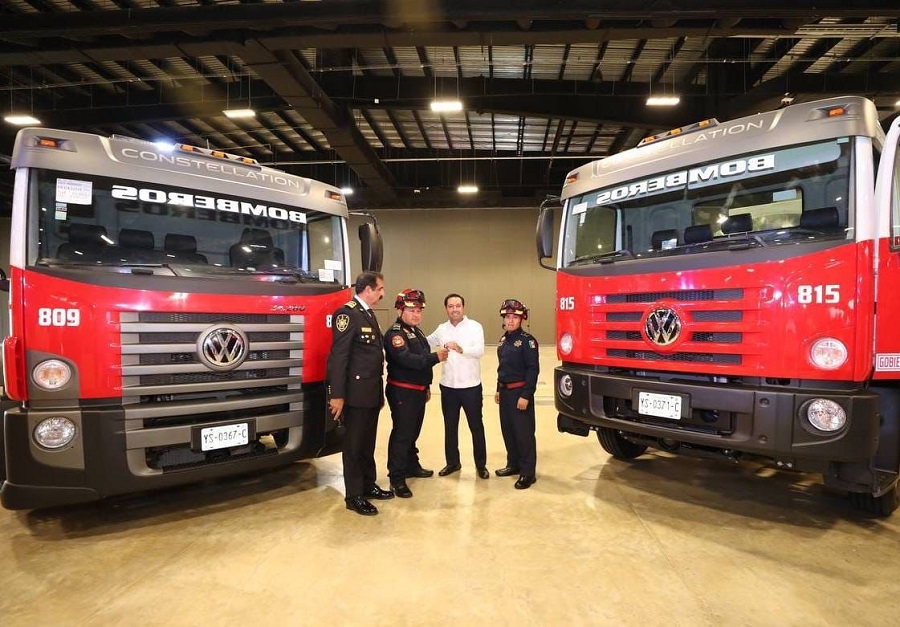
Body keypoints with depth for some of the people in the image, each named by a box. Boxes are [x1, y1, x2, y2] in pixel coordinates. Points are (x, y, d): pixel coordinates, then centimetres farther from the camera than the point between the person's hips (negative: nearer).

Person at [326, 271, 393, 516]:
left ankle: (368, 485, 30)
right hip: (356, 393, -8)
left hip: (372, 393, 8)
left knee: (368, 444, 17)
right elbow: (339, 356, -18)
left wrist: (379, 390, 16)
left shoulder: (369, 314, 14)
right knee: (354, 446, 4)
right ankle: (353, 496, 16)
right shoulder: (347, 313, -14)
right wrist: (337, 395, -20)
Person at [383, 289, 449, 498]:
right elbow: (406, 359, -29)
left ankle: (412, 466, 33)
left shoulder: (417, 331, 15)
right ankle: (397, 478, 5)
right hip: (402, 393, -9)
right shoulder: (394, 333, -15)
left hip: (418, 391, 9)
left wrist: (427, 386, 22)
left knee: (413, 431, 19)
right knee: (402, 434, -4)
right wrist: (435, 357, -30)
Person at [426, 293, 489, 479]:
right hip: (448, 386, 4)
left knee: (476, 426, 8)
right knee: (450, 426, 14)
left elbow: (480, 351, -22)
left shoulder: (474, 326, -8)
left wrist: (460, 348, -38)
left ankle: (481, 465, 22)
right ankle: (452, 462, 29)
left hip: (471, 386, -3)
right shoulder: (441, 329, 6)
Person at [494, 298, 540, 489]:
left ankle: (528, 472, 8)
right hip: (505, 392, 8)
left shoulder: (527, 340, -12)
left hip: (520, 392, -7)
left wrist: (526, 395, -19)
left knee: (523, 433, -2)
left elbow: (533, 369, -16)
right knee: (507, 430, 14)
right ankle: (513, 464, 29)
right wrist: (498, 389, 17)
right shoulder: (503, 340, 11)